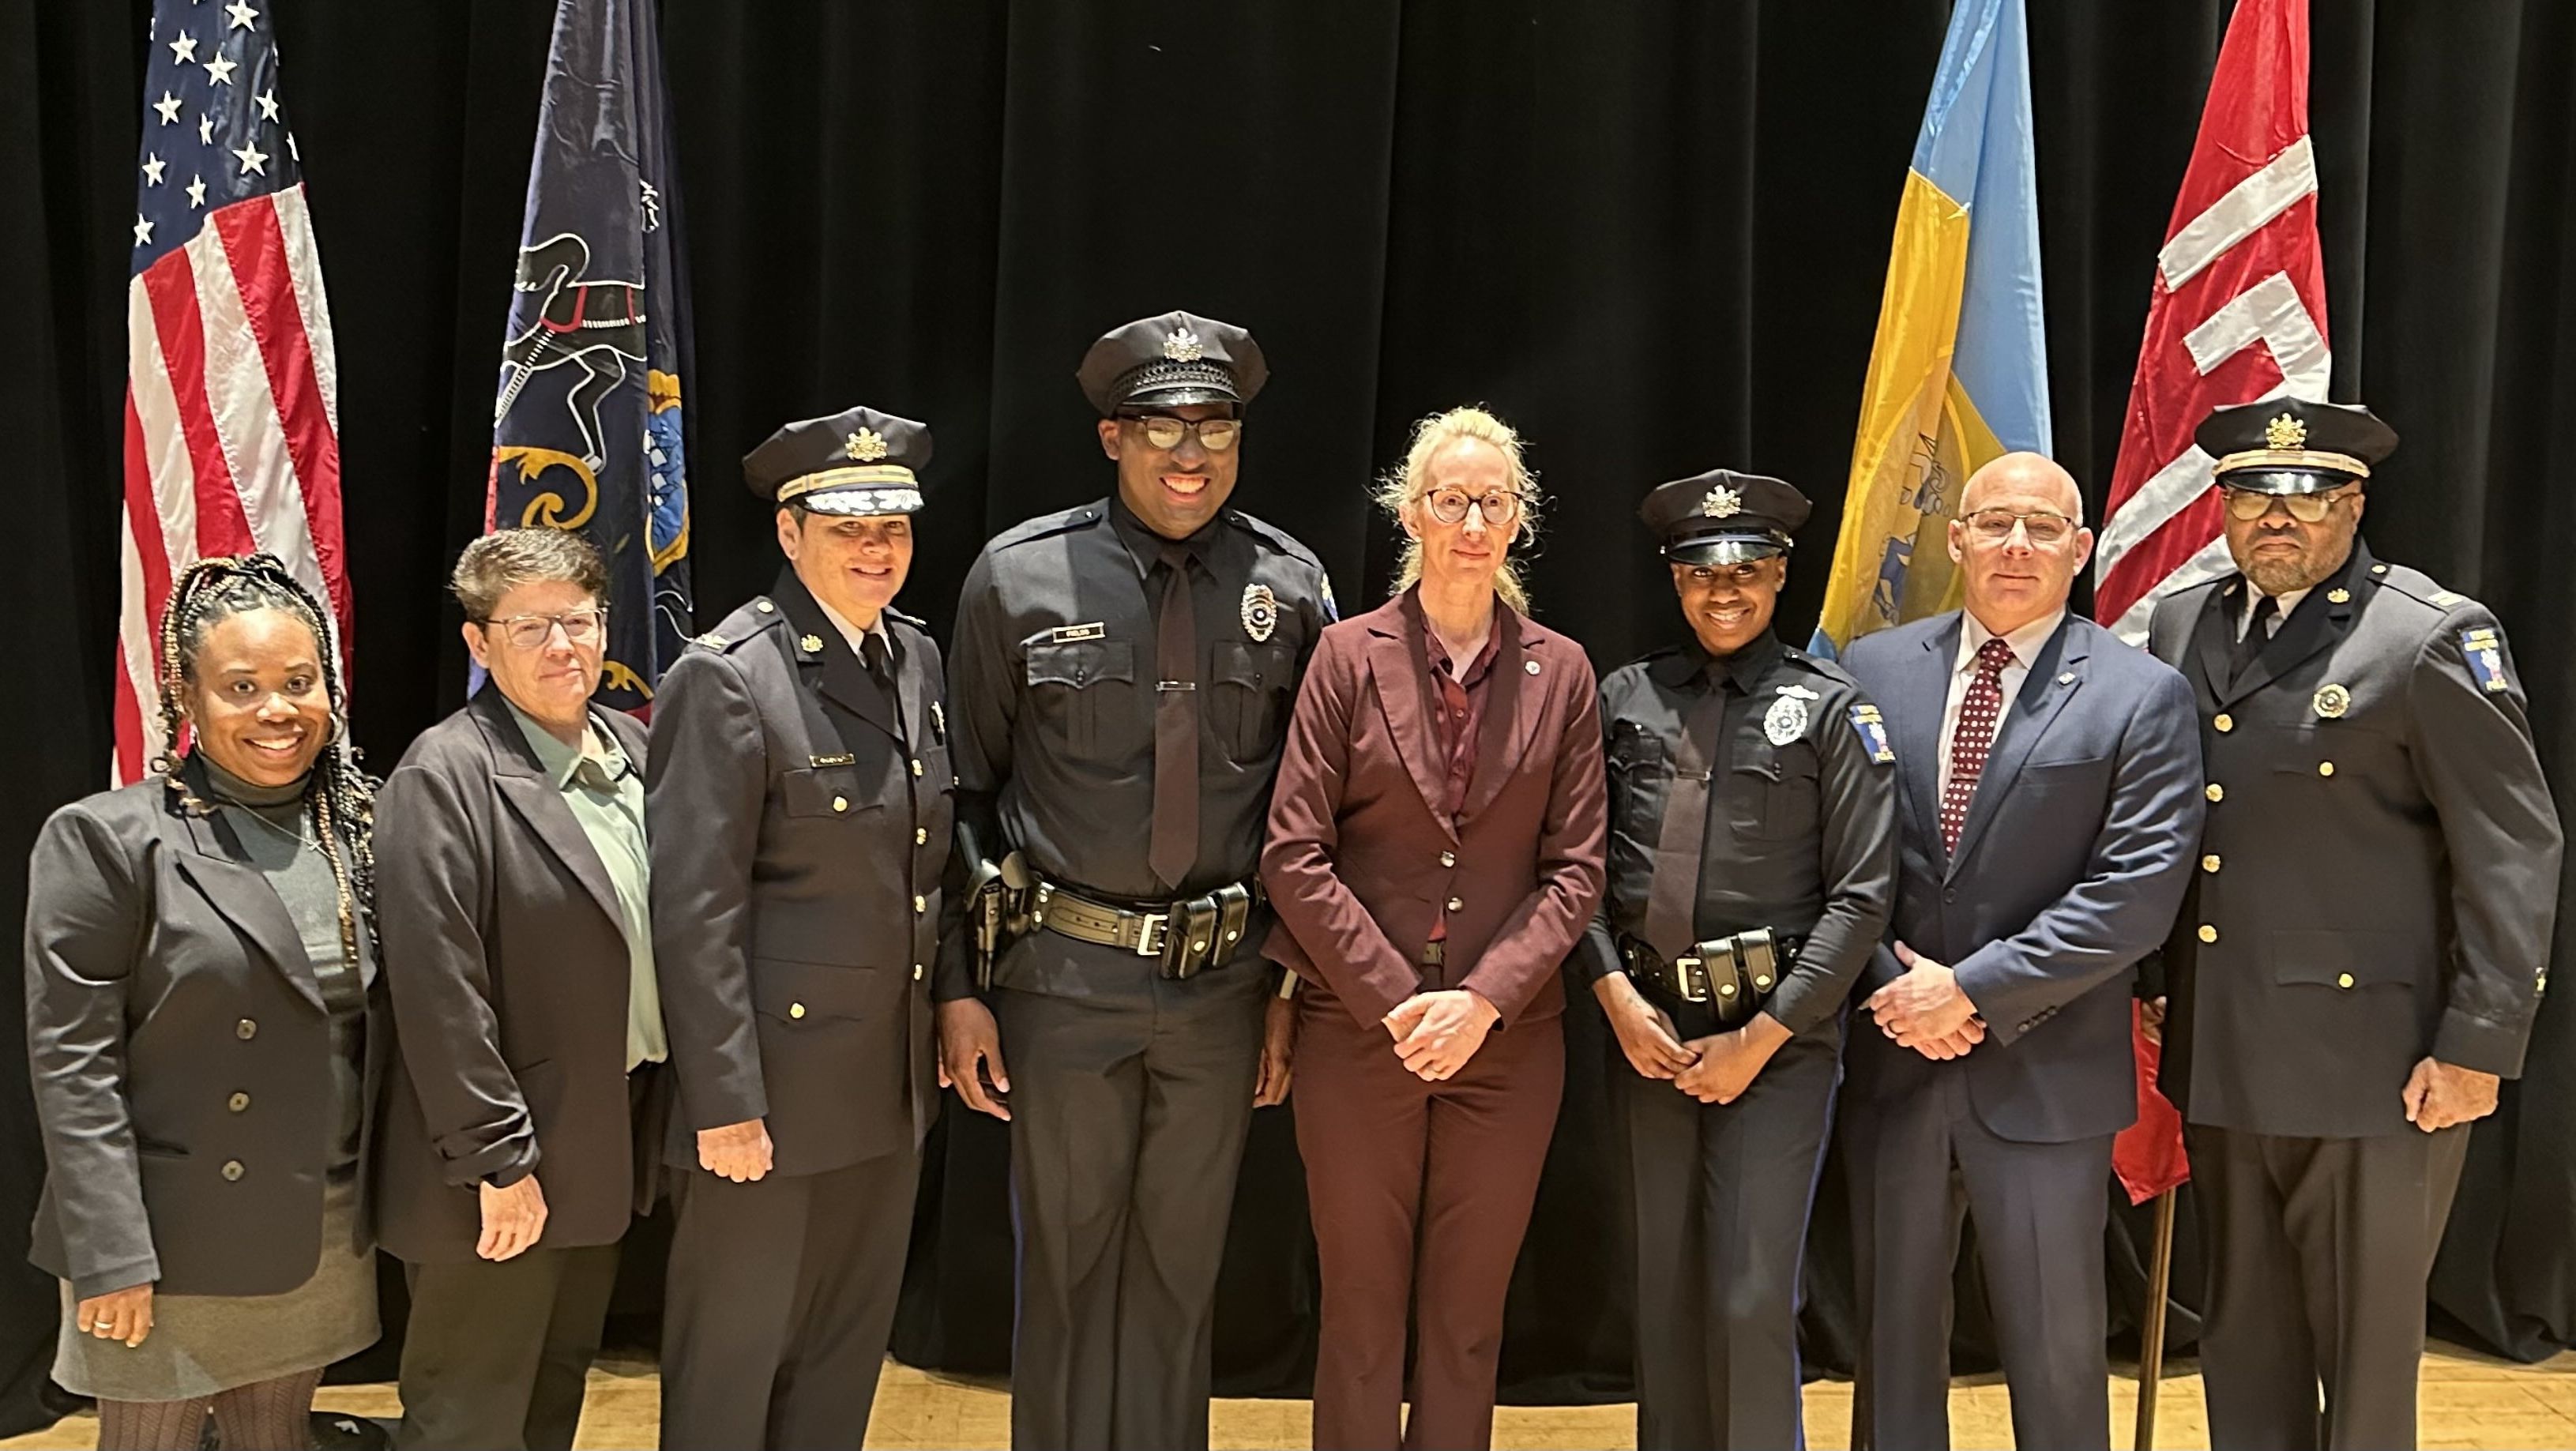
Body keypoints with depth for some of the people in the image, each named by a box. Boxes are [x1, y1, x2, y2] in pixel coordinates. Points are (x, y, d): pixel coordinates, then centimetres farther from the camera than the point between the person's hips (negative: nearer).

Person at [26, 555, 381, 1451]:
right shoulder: (105, 840, -11)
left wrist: (370, 1206, 8)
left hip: (321, 1242, 5)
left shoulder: (357, 828, 5)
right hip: (172, 1242, -5)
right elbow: (71, 1065, -13)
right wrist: (110, 1258, -16)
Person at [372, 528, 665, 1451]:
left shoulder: (630, 748, 7)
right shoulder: (444, 776, -16)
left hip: (606, 1147, 7)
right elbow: (441, 992, -20)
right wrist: (498, 1160, -19)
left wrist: (657, 1114, 8)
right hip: (504, 1167, -7)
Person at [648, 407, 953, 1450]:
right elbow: (695, 912, -17)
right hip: (774, 1078, -7)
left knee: (847, 1352, 18)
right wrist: (725, 1102, -18)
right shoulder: (726, 676, -15)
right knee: (733, 1356, 9)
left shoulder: (917, 659, 8)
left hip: (893, 1082, 7)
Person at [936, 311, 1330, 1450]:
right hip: (1064, 979, -1)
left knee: (1180, 1278, 13)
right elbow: (965, 793, 1)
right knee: (1065, 1271, 9)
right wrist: (959, 984, -2)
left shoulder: (1290, 585, 1)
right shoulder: (1019, 576, -4)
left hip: (1224, 983, 2)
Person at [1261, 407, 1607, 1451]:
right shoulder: (1350, 655, -2)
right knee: (1361, 1318, 7)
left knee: (1467, 1323, 11)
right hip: (1358, 1031, -1)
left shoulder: (1559, 671, 3)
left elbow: (1575, 866, 1)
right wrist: (1394, 1000, -12)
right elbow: (1295, 855, -6)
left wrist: (1485, 997, -11)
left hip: (1509, 1039, 2)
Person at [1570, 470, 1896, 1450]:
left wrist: (1761, 1037, -9)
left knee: (1751, 1298, -4)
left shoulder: (1831, 707, -1)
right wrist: (1615, 994, -6)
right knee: (1664, 1286, 12)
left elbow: (1861, 893, -5)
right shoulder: (1625, 697, 8)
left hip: (1779, 1033, -3)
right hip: (1649, 1026, 3)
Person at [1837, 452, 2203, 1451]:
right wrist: (1892, 982, -9)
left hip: (2044, 1071, -3)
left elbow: (2138, 892, -12)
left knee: (2056, 1349, 9)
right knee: (1891, 1331, 15)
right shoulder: (1873, 671, 4)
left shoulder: (2142, 697, -5)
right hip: (1890, 1058, 3)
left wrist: (1973, 990, -15)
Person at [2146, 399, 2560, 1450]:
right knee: (2242, 1342, 16)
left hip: (2370, 1067, -5)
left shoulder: (2434, 636, -8)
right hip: (2219, 1059, 5)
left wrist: (2478, 1048, -12)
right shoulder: (2180, 627, 9)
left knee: (2366, 1352, 7)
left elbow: (2513, 852, -9)